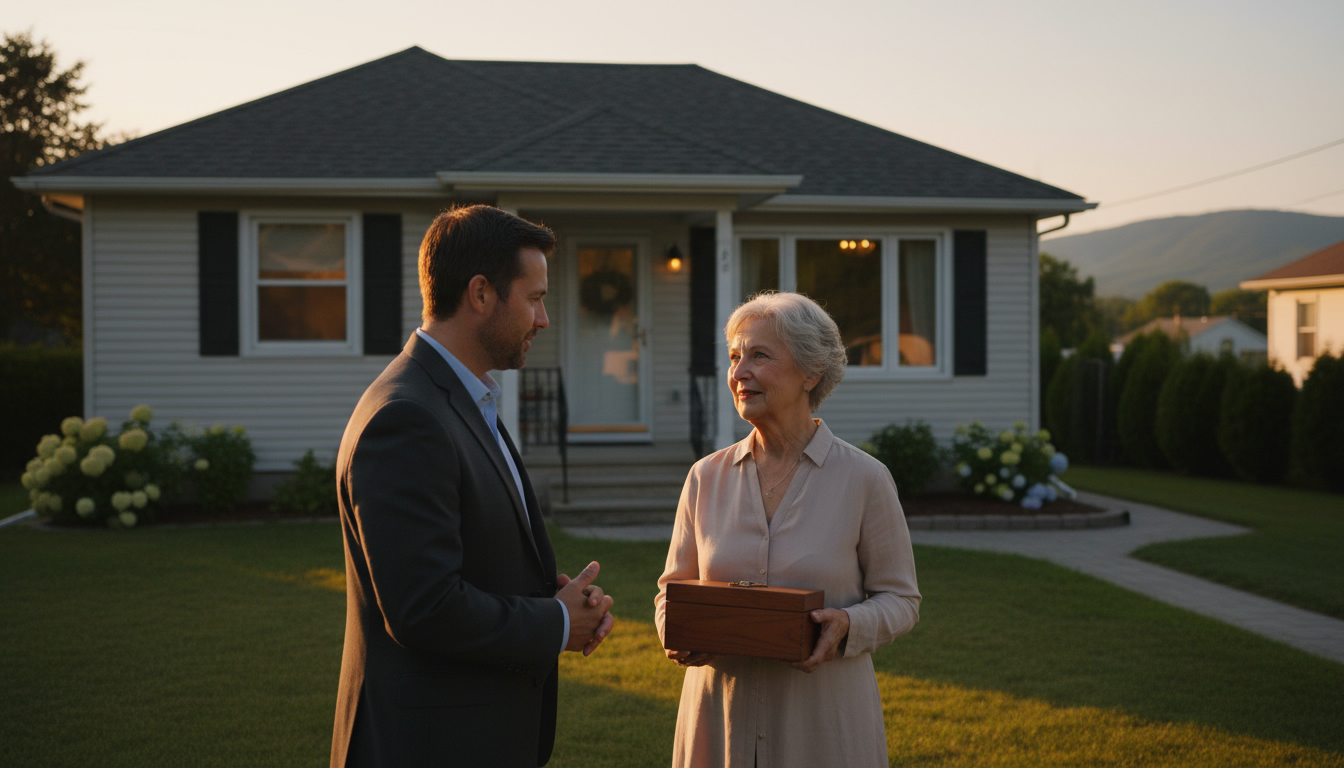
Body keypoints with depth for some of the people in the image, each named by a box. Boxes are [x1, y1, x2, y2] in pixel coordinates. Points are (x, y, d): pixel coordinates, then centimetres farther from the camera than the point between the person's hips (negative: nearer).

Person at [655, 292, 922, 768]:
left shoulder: (864, 479, -5)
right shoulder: (706, 478, 3)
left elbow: (899, 598, 0)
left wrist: (848, 626, -19)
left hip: (823, 721, -2)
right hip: (721, 716, 3)